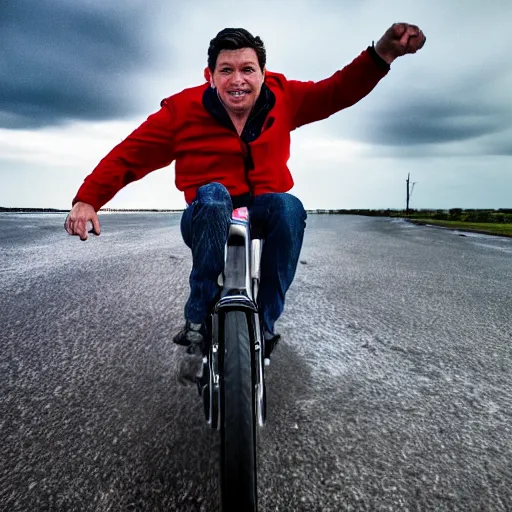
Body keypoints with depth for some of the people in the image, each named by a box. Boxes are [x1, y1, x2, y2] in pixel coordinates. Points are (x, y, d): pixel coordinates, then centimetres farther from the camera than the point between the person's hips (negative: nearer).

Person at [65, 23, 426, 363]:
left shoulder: (282, 98, -1)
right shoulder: (184, 110, -9)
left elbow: (338, 91, 2)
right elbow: (130, 154, -9)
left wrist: (381, 55, -15)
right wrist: (87, 199, -20)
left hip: (263, 215, 2)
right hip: (210, 221, -2)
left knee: (289, 207, -31)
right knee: (213, 195, -35)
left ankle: (265, 321, -19)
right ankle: (198, 316, -24)